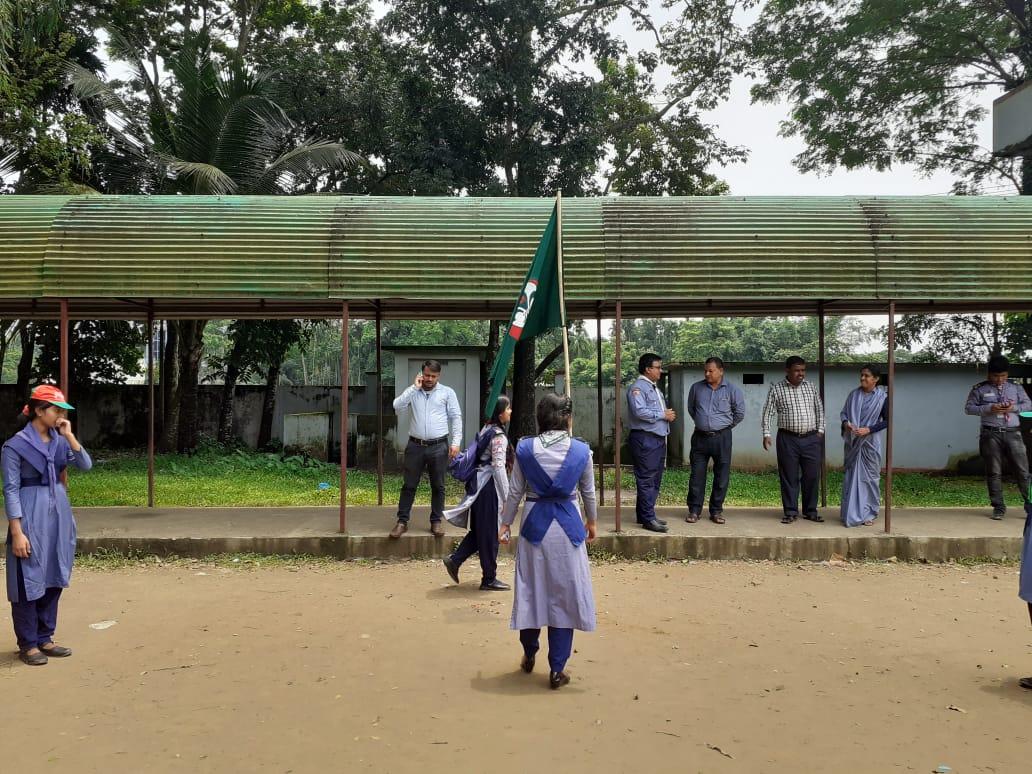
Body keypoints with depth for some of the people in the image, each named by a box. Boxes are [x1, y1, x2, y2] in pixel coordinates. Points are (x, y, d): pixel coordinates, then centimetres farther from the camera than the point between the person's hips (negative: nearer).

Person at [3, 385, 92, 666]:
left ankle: (44, 639, 23)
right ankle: (28, 644, 14)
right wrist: (17, 532, -15)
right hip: (31, 517, -6)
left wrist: (69, 436, -11)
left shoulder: (60, 441, 7)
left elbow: (86, 465, -3)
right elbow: (11, 491, -12)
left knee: (54, 579, 12)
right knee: (29, 581, 2)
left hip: (58, 515, 7)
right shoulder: (16, 445, -11)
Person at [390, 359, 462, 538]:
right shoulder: (412, 391, 8)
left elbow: (456, 418, 1)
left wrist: (456, 442, -7)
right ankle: (402, 521, 12)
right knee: (409, 485, 4)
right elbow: (397, 407, -7)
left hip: (439, 447, -1)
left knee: (438, 486, 6)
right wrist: (414, 387, -8)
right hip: (415, 446, 1)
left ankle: (436, 521, 17)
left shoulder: (447, 392, 4)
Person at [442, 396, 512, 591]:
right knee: (490, 534, 2)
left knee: (479, 530, 19)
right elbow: (498, 467, -20)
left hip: (478, 484, 9)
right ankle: (489, 579, 11)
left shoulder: (485, 430, 11)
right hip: (489, 487, -9)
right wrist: (507, 497, -15)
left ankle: (454, 560, 17)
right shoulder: (499, 436, -16)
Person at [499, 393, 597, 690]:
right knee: (564, 594, 7)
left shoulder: (525, 449, -5)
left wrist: (506, 523, 13)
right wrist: (591, 522, 21)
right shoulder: (581, 450, -5)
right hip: (568, 526, -1)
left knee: (531, 590, 16)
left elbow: (515, 491, 0)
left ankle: (529, 656, 32)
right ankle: (557, 670, 10)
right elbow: (588, 492, 5)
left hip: (535, 524, 1)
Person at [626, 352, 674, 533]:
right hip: (644, 439, -10)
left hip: (658, 438, 10)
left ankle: (645, 514, 22)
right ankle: (648, 519, -4)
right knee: (646, 480, -7)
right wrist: (663, 415, -15)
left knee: (655, 480, 13)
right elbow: (639, 411, -25)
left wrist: (669, 415, 7)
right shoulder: (638, 387, -11)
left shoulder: (655, 387, 21)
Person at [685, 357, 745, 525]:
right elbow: (691, 409, 20)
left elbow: (740, 413, 8)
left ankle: (716, 511, 15)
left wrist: (726, 426, 12)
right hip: (700, 437, 1)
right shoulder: (696, 388, 4)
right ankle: (694, 510, 11)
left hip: (722, 438, -1)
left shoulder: (732, 390, -2)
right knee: (697, 475, 3)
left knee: (722, 476, 4)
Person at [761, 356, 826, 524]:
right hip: (788, 439, -2)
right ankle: (791, 512, 12)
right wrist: (766, 434, -8)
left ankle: (811, 511, 19)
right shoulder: (776, 389, 0)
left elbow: (819, 409, 16)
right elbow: (768, 412, 0)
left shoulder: (811, 387, 9)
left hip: (811, 439, 3)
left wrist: (820, 429, 9)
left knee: (812, 475, 6)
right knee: (789, 476, 2)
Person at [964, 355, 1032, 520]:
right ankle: (999, 507, 8)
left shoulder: (1015, 388, 12)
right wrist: (989, 409, -13)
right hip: (991, 434, -1)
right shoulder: (979, 389, 5)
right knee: (994, 472, 1)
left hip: (1013, 433, 2)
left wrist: (1014, 407, -9)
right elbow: (968, 408, 2)